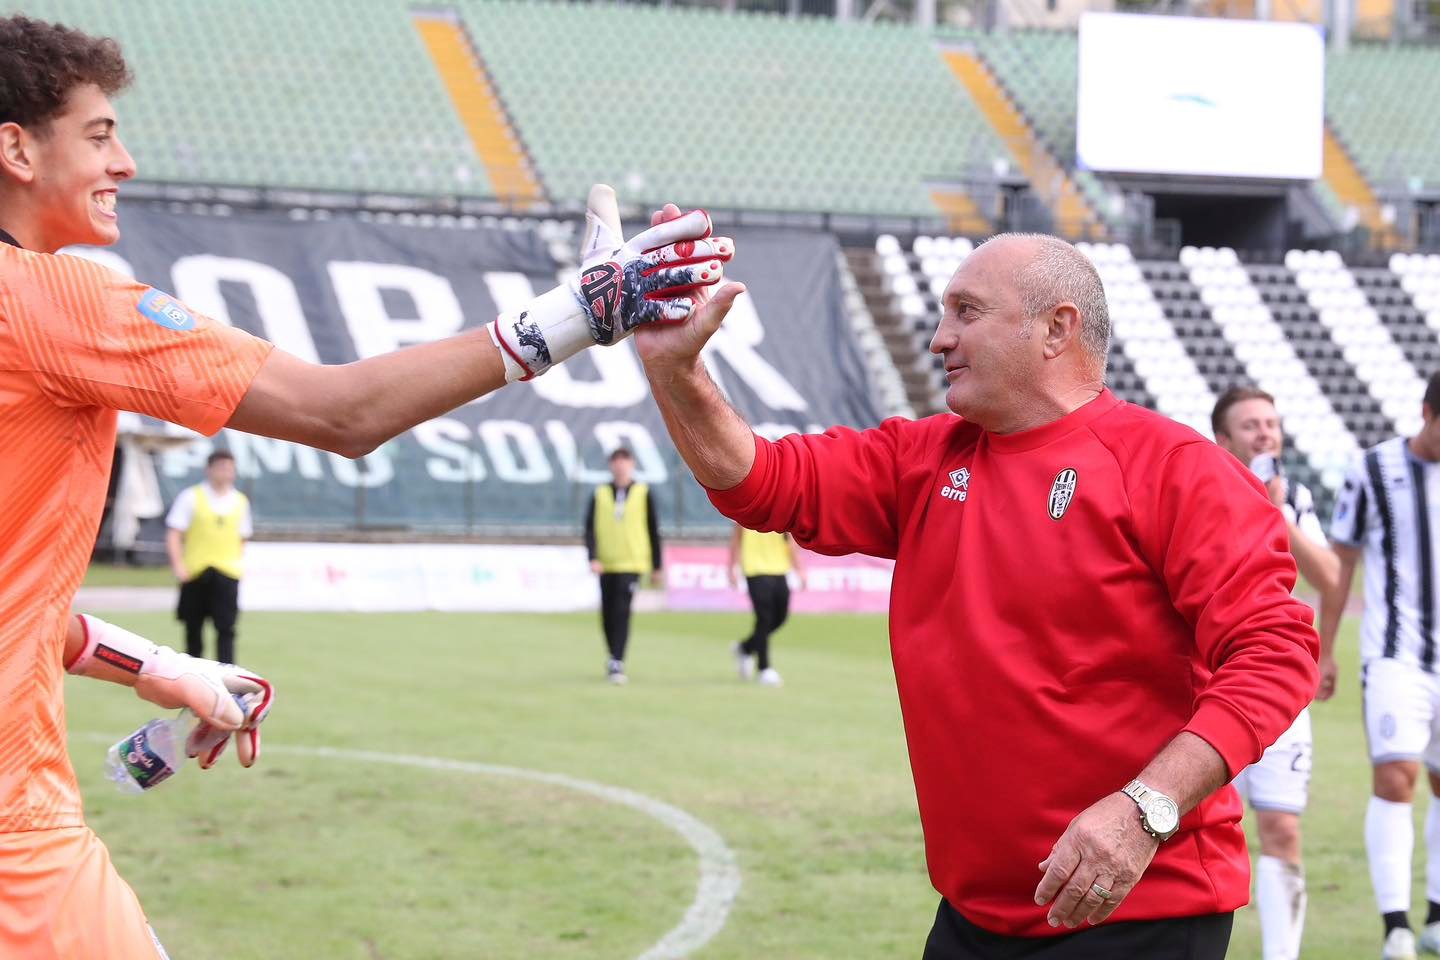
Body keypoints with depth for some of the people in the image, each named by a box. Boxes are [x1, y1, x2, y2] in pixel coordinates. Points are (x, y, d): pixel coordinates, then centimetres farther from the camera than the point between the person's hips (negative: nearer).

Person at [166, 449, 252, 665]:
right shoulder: (192, 497, 0)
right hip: (195, 572, -1)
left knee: (226, 628, -10)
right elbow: (173, 534, -4)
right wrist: (178, 565, -14)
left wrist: (239, 562, 7)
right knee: (193, 628, 8)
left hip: (227, 574, 1)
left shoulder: (240, 502, 11)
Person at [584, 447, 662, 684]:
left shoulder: (643, 494, 2)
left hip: (631, 564, -3)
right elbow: (590, 529, 1)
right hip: (607, 564, 3)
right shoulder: (600, 494, 6)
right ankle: (614, 659, 28)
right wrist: (593, 558, -14)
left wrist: (656, 567, 7)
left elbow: (653, 532, 7)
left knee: (622, 613, -16)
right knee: (607, 616, 9)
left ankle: (617, 664, -19)